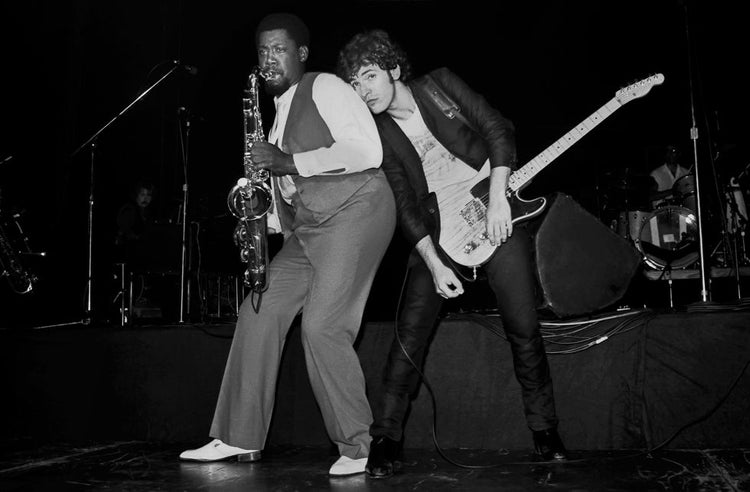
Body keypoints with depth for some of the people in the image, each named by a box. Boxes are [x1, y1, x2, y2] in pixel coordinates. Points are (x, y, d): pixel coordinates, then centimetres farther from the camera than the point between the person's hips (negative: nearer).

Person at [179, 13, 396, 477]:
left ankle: (356, 447, -1)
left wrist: (290, 162, -17)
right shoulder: (283, 111, 23)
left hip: (356, 210, -9)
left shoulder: (325, 87, -3)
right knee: (259, 310, 2)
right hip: (308, 225, 9)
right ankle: (239, 438, 10)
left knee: (322, 326, -18)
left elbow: (367, 150, -17)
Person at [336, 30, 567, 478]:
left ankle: (545, 430, 16)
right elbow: (406, 205, -3)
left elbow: (497, 129, -7)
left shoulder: (440, 84, -2)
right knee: (411, 330, -8)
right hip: (438, 227, 2)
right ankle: (386, 437, 4)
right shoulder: (381, 135, 2)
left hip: (495, 213, -1)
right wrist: (435, 265, -12)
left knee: (524, 328, -2)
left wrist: (497, 199, -18)